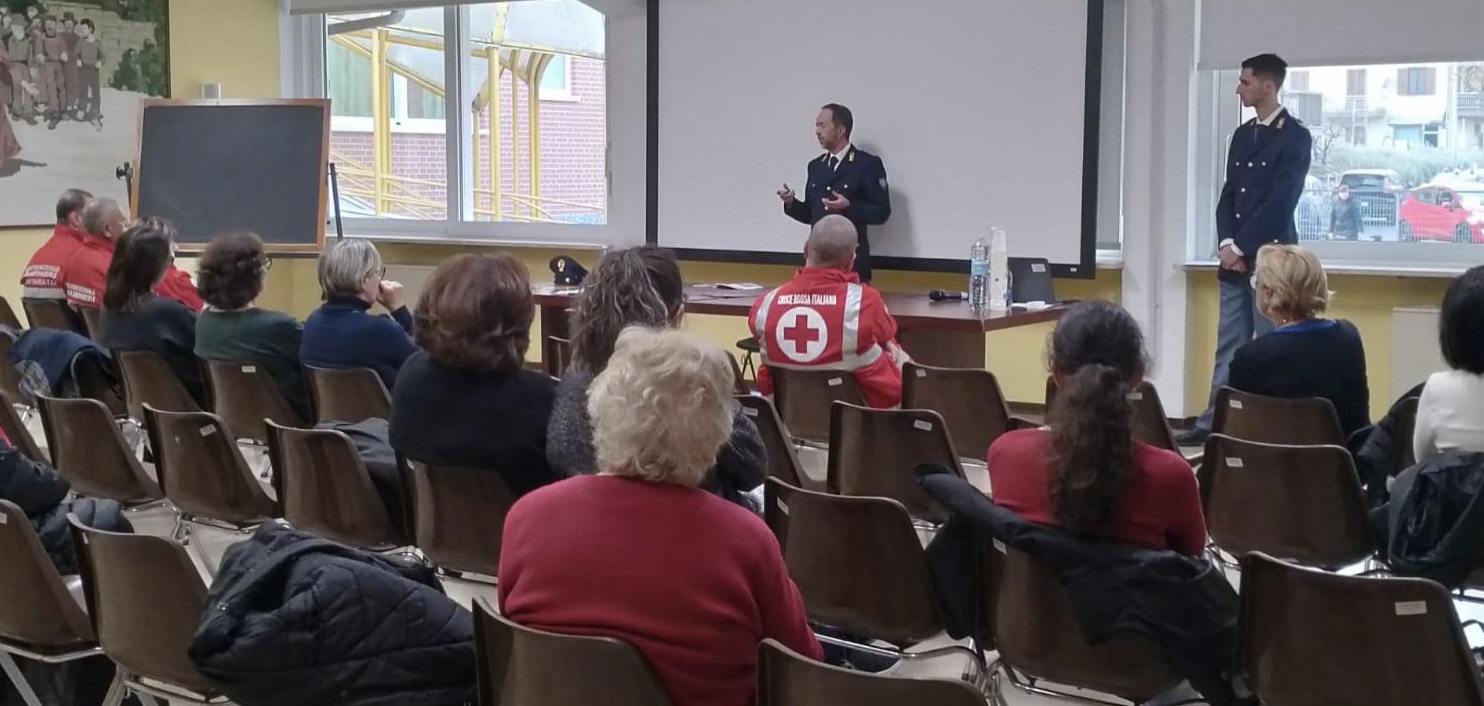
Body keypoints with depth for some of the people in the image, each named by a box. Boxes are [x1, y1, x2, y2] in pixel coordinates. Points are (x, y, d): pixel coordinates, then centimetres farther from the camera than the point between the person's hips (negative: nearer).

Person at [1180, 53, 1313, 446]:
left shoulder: (1295, 136, -6)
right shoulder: (1242, 134, 15)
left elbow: (1280, 202, -13)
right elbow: (1228, 194, 13)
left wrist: (1242, 247, -13)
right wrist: (1226, 243, -2)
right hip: (1234, 257, 7)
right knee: (1229, 345, 8)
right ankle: (1215, 422, 10)